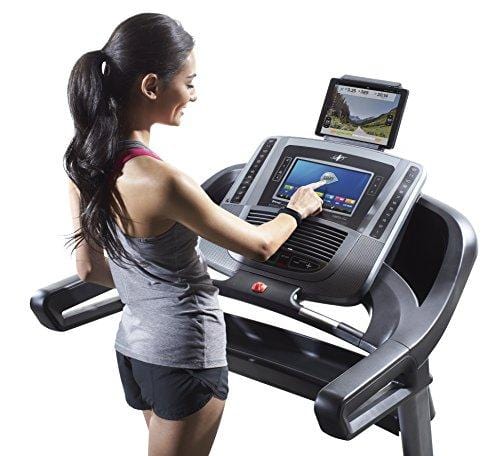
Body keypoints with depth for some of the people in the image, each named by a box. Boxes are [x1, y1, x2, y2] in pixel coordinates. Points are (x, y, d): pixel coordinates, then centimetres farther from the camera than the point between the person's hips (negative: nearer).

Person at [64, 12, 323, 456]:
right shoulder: (161, 180, -29)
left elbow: (89, 268, 6)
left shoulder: (84, 162, -5)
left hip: (133, 345, 8)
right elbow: (259, 245, -15)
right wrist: (298, 209, 5)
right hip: (184, 357, -8)